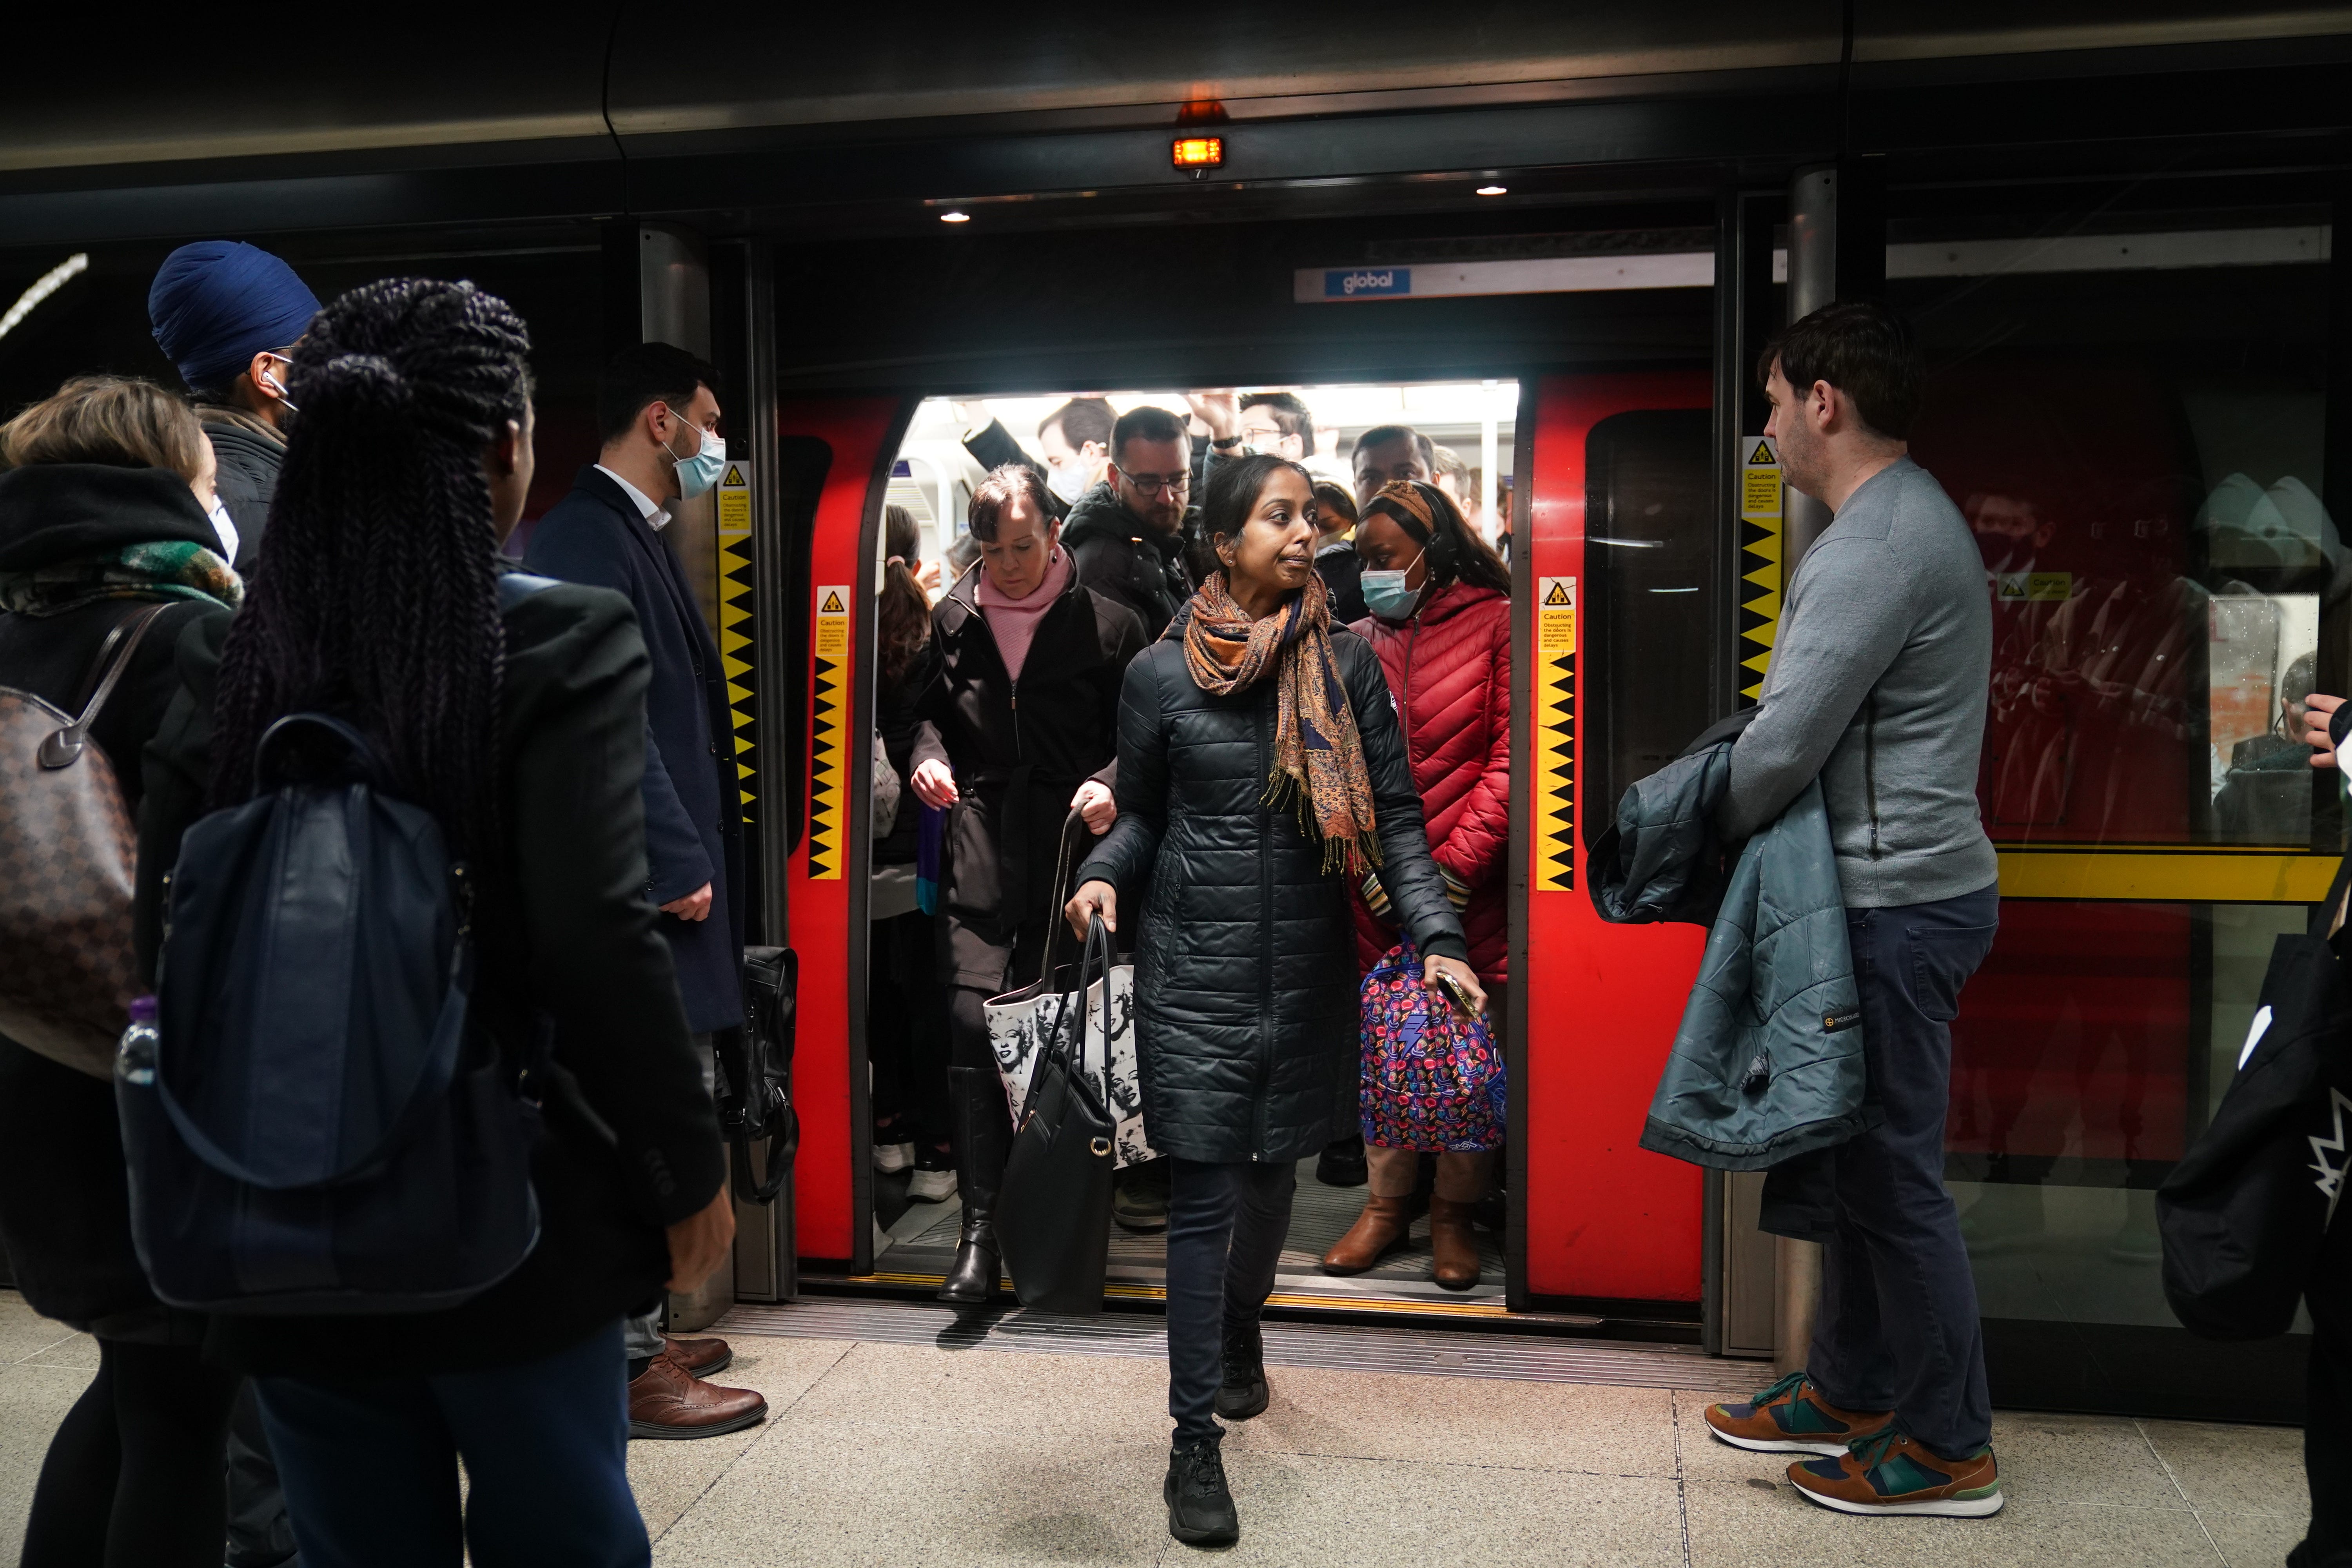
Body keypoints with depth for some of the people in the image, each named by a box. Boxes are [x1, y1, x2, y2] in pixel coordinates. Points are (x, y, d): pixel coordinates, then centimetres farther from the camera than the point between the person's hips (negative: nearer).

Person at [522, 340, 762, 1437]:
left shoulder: (629, 535, 18)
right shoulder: (584, 536, -14)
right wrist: (678, 865, -18)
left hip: (658, 881, 11)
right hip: (635, 889, -11)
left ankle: (633, 1334, 29)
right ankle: (629, 1370, 8)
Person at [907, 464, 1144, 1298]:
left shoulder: (1107, 623, 1)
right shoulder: (952, 618, 10)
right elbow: (928, 709, 23)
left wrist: (1110, 784, -14)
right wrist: (929, 756, 2)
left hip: (1069, 850, -2)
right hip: (979, 850, 2)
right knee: (973, 1020, -9)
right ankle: (981, 1224, -5)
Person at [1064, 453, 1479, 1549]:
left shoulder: (1347, 665, 1)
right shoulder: (1161, 675, -1)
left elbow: (1397, 817, 0)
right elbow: (1140, 813, 9)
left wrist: (1437, 936, -12)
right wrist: (1103, 876, -12)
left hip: (1310, 967, 2)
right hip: (1196, 972, -2)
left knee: (1272, 1168, 17)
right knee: (1203, 1198, -3)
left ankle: (1240, 1334, 46)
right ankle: (1195, 1446, 6)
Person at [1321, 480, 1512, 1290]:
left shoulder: (1496, 624, -1)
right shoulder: (1359, 643, 12)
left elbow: (1509, 755, -6)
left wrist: (1456, 866, -11)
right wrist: (1371, 868, -4)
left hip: (1470, 885, -3)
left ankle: (1453, 1213, 17)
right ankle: (1386, 1203, 22)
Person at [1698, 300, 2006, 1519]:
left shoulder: (1875, 545, -19)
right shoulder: (1904, 517, 15)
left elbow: (1783, 746, -22)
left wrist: (1710, 835, -4)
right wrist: (1730, 808, 9)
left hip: (1896, 901, -11)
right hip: (1903, 884, 11)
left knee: (1893, 1173, 1)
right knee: (1864, 1157, 18)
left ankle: (1948, 1449, 16)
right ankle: (1848, 1394, 32)